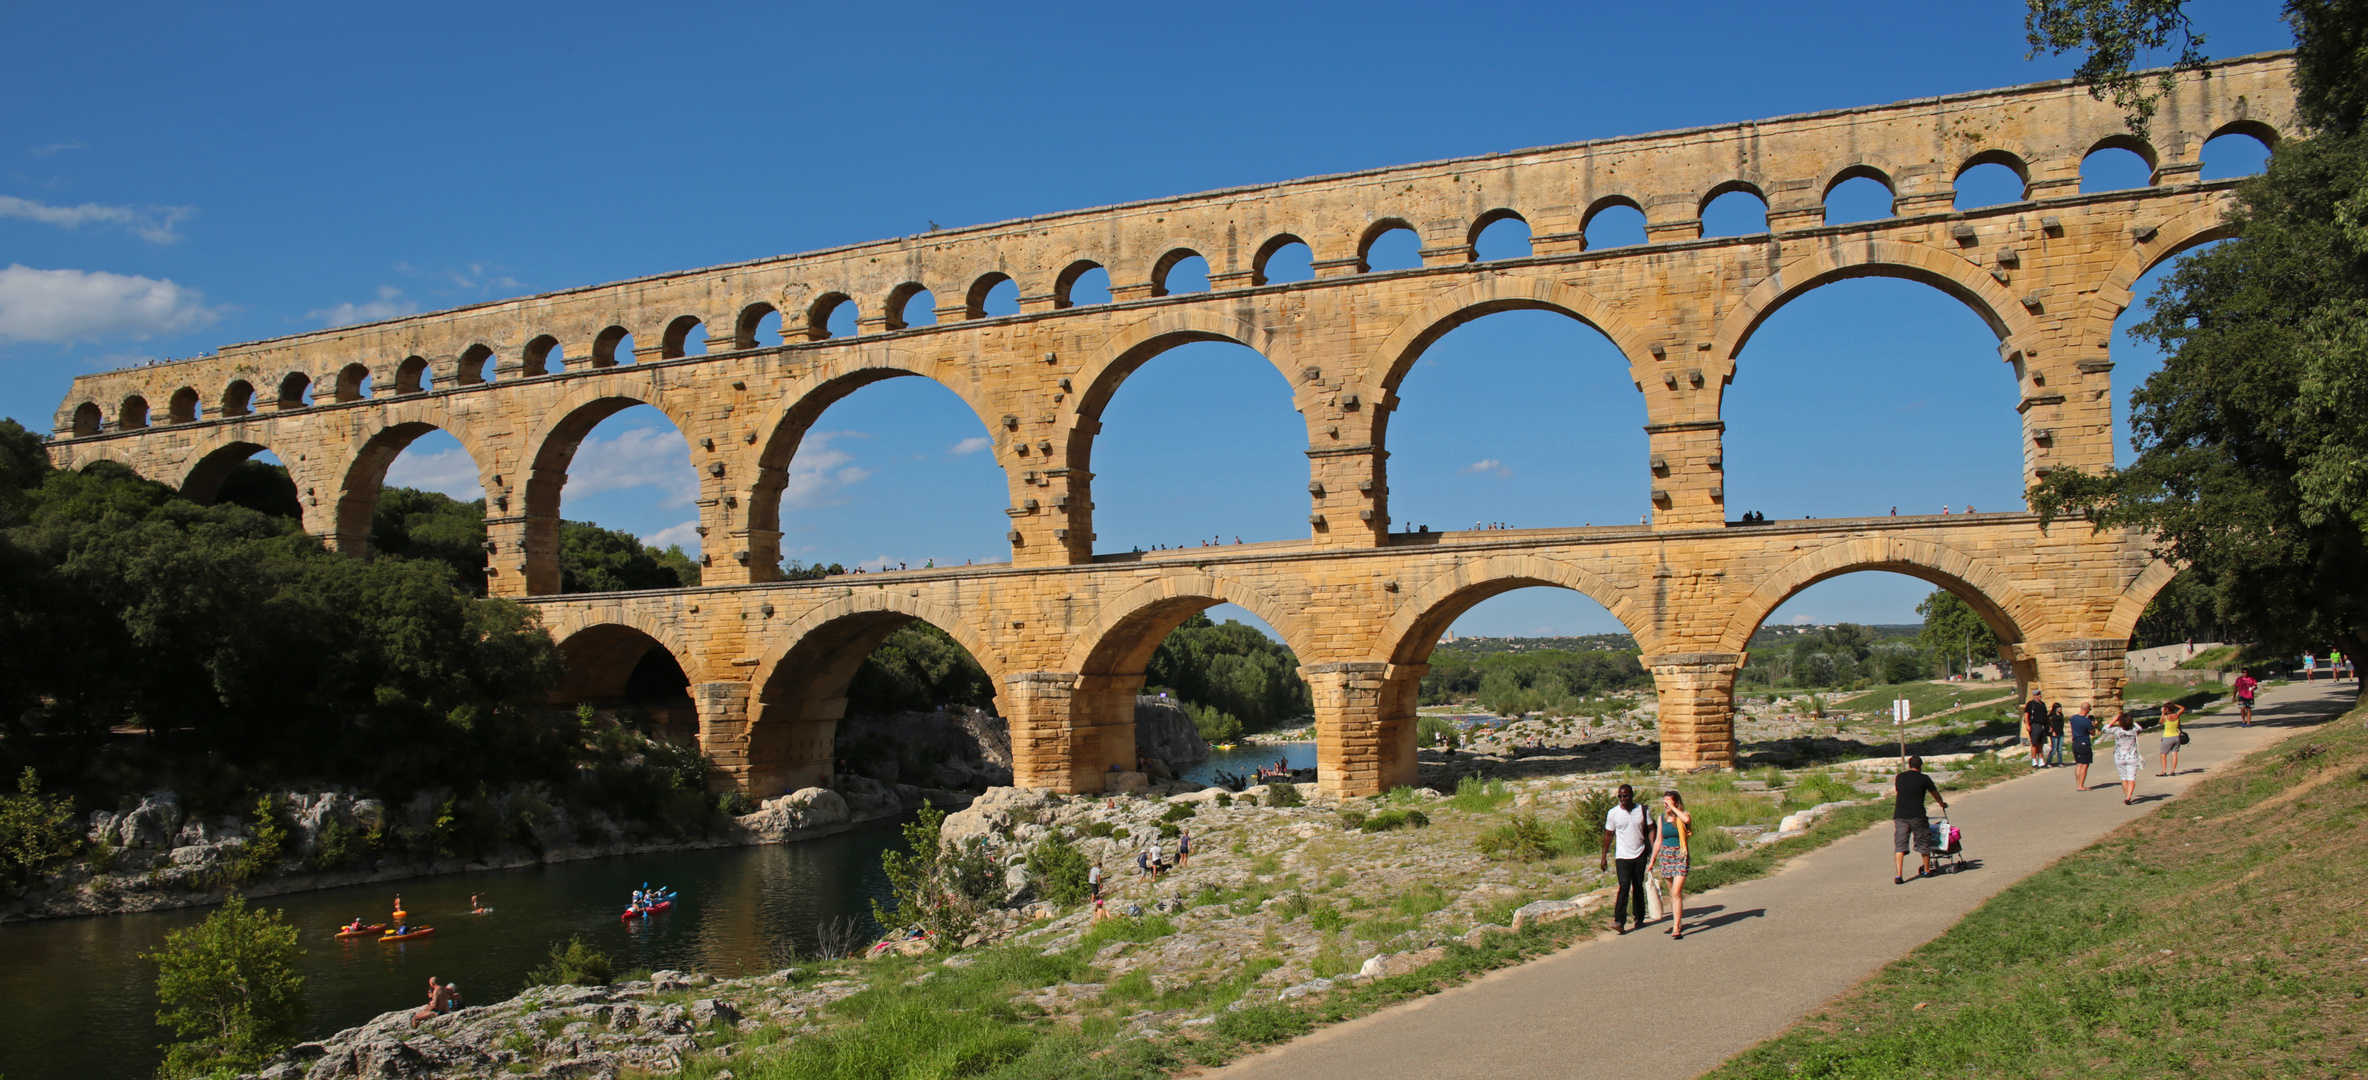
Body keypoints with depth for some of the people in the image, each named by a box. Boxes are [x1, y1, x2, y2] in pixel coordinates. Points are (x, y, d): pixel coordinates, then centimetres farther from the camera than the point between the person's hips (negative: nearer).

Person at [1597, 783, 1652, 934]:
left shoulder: (1642, 810, 0)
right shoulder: (1613, 813, -2)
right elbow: (1609, 834, 5)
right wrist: (1603, 856, 4)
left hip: (1640, 855, 2)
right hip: (1623, 856, -2)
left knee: (1638, 888, 10)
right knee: (1624, 887, -13)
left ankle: (1639, 919, 22)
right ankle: (1619, 921, -19)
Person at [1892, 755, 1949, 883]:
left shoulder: (1899, 777, 9)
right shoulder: (1924, 779, 0)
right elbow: (1935, 794, 15)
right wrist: (1942, 804, 37)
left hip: (1899, 816, 2)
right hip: (1917, 816, -2)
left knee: (1899, 845, 0)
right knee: (1924, 842, 17)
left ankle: (1898, 875, -12)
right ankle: (1926, 870, 32)